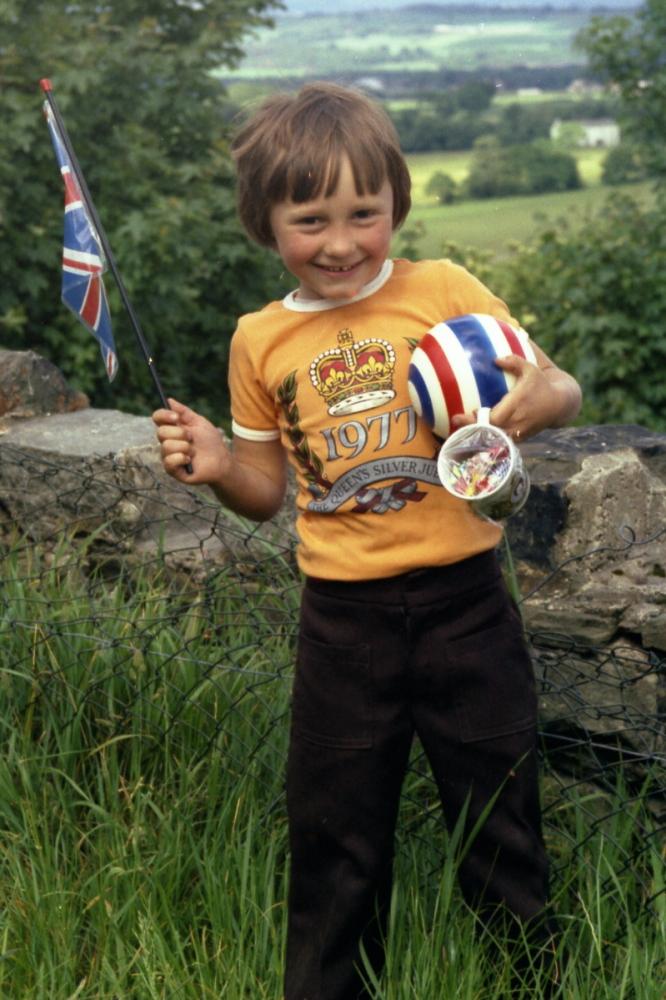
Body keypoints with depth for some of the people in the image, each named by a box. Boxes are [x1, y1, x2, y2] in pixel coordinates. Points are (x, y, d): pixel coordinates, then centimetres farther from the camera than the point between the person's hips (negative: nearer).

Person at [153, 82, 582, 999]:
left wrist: (533, 400, -26)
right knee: (333, 832, 14)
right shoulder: (260, 342, 3)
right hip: (343, 620, 2)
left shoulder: (445, 290, -5)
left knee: (499, 820, 11)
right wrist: (218, 466, -10)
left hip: (463, 603, -2)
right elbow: (268, 489, 12)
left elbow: (564, 389, -3)